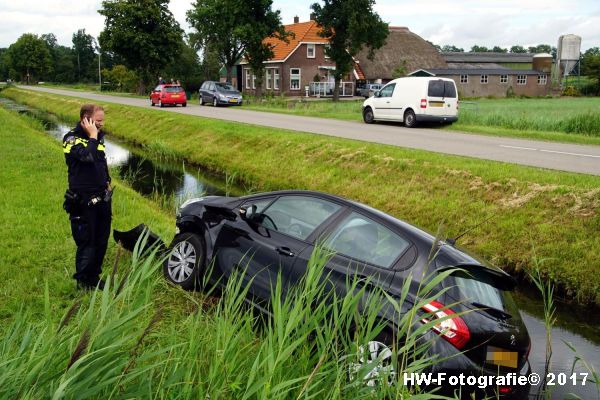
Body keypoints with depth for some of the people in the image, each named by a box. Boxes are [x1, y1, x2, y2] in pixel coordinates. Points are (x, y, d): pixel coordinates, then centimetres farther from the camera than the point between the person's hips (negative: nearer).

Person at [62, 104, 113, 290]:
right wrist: (92, 136, -20)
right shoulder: (72, 139, -13)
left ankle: (94, 277, 26)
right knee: (86, 242, -1)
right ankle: (83, 281, 13)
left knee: (101, 241, 13)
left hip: (102, 198, 7)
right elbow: (88, 156, -32)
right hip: (83, 200, -7)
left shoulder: (98, 136, 10)